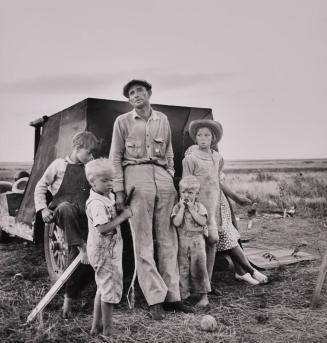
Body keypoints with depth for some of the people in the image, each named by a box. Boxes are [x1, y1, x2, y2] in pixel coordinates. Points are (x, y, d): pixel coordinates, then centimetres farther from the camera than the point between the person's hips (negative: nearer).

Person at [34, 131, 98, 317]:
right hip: (63, 212, -3)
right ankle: (81, 247, -34)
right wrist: (43, 208, -2)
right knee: (66, 208, -41)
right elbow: (41, 187, 9)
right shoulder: (59, 165, 5)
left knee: (78, 258, -8)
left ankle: (69, 298, 5)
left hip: (84, 216, 3)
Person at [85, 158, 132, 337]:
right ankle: (107, 330, 14)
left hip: (108, 249, 10)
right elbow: (103, 228, -31)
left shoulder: (108, 197, 8)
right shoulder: (97, 203, -22)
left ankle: (96, 325, 32)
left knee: (103, 288, 20)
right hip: (104, 250, -10)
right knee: (110, 289, 1)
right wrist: (123, 216, -25)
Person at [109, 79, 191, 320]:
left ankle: (172, 295, 11)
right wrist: (119, 191, -4)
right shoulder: (123, 121, 8)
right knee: (143, 241, -3)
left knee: (168, 239, 3)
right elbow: (115, 158, 4)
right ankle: (156, 299, 3)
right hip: (136, 176, -3)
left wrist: (172, 182, 12)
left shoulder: (163, 120, 17)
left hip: (163, 178, 3)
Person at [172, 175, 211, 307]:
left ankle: (203, 296, 7)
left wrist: (191, 209, -14)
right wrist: (182, 207, -14)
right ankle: (183, 294, 16)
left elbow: (203, 221, -13)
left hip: (197, 240, -1)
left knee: (198, 268, -2)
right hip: (182, 241, 2)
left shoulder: (199, 206, 2)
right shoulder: (177, 207, 2)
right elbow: (176, 223, -13)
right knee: (182, 268, 6)